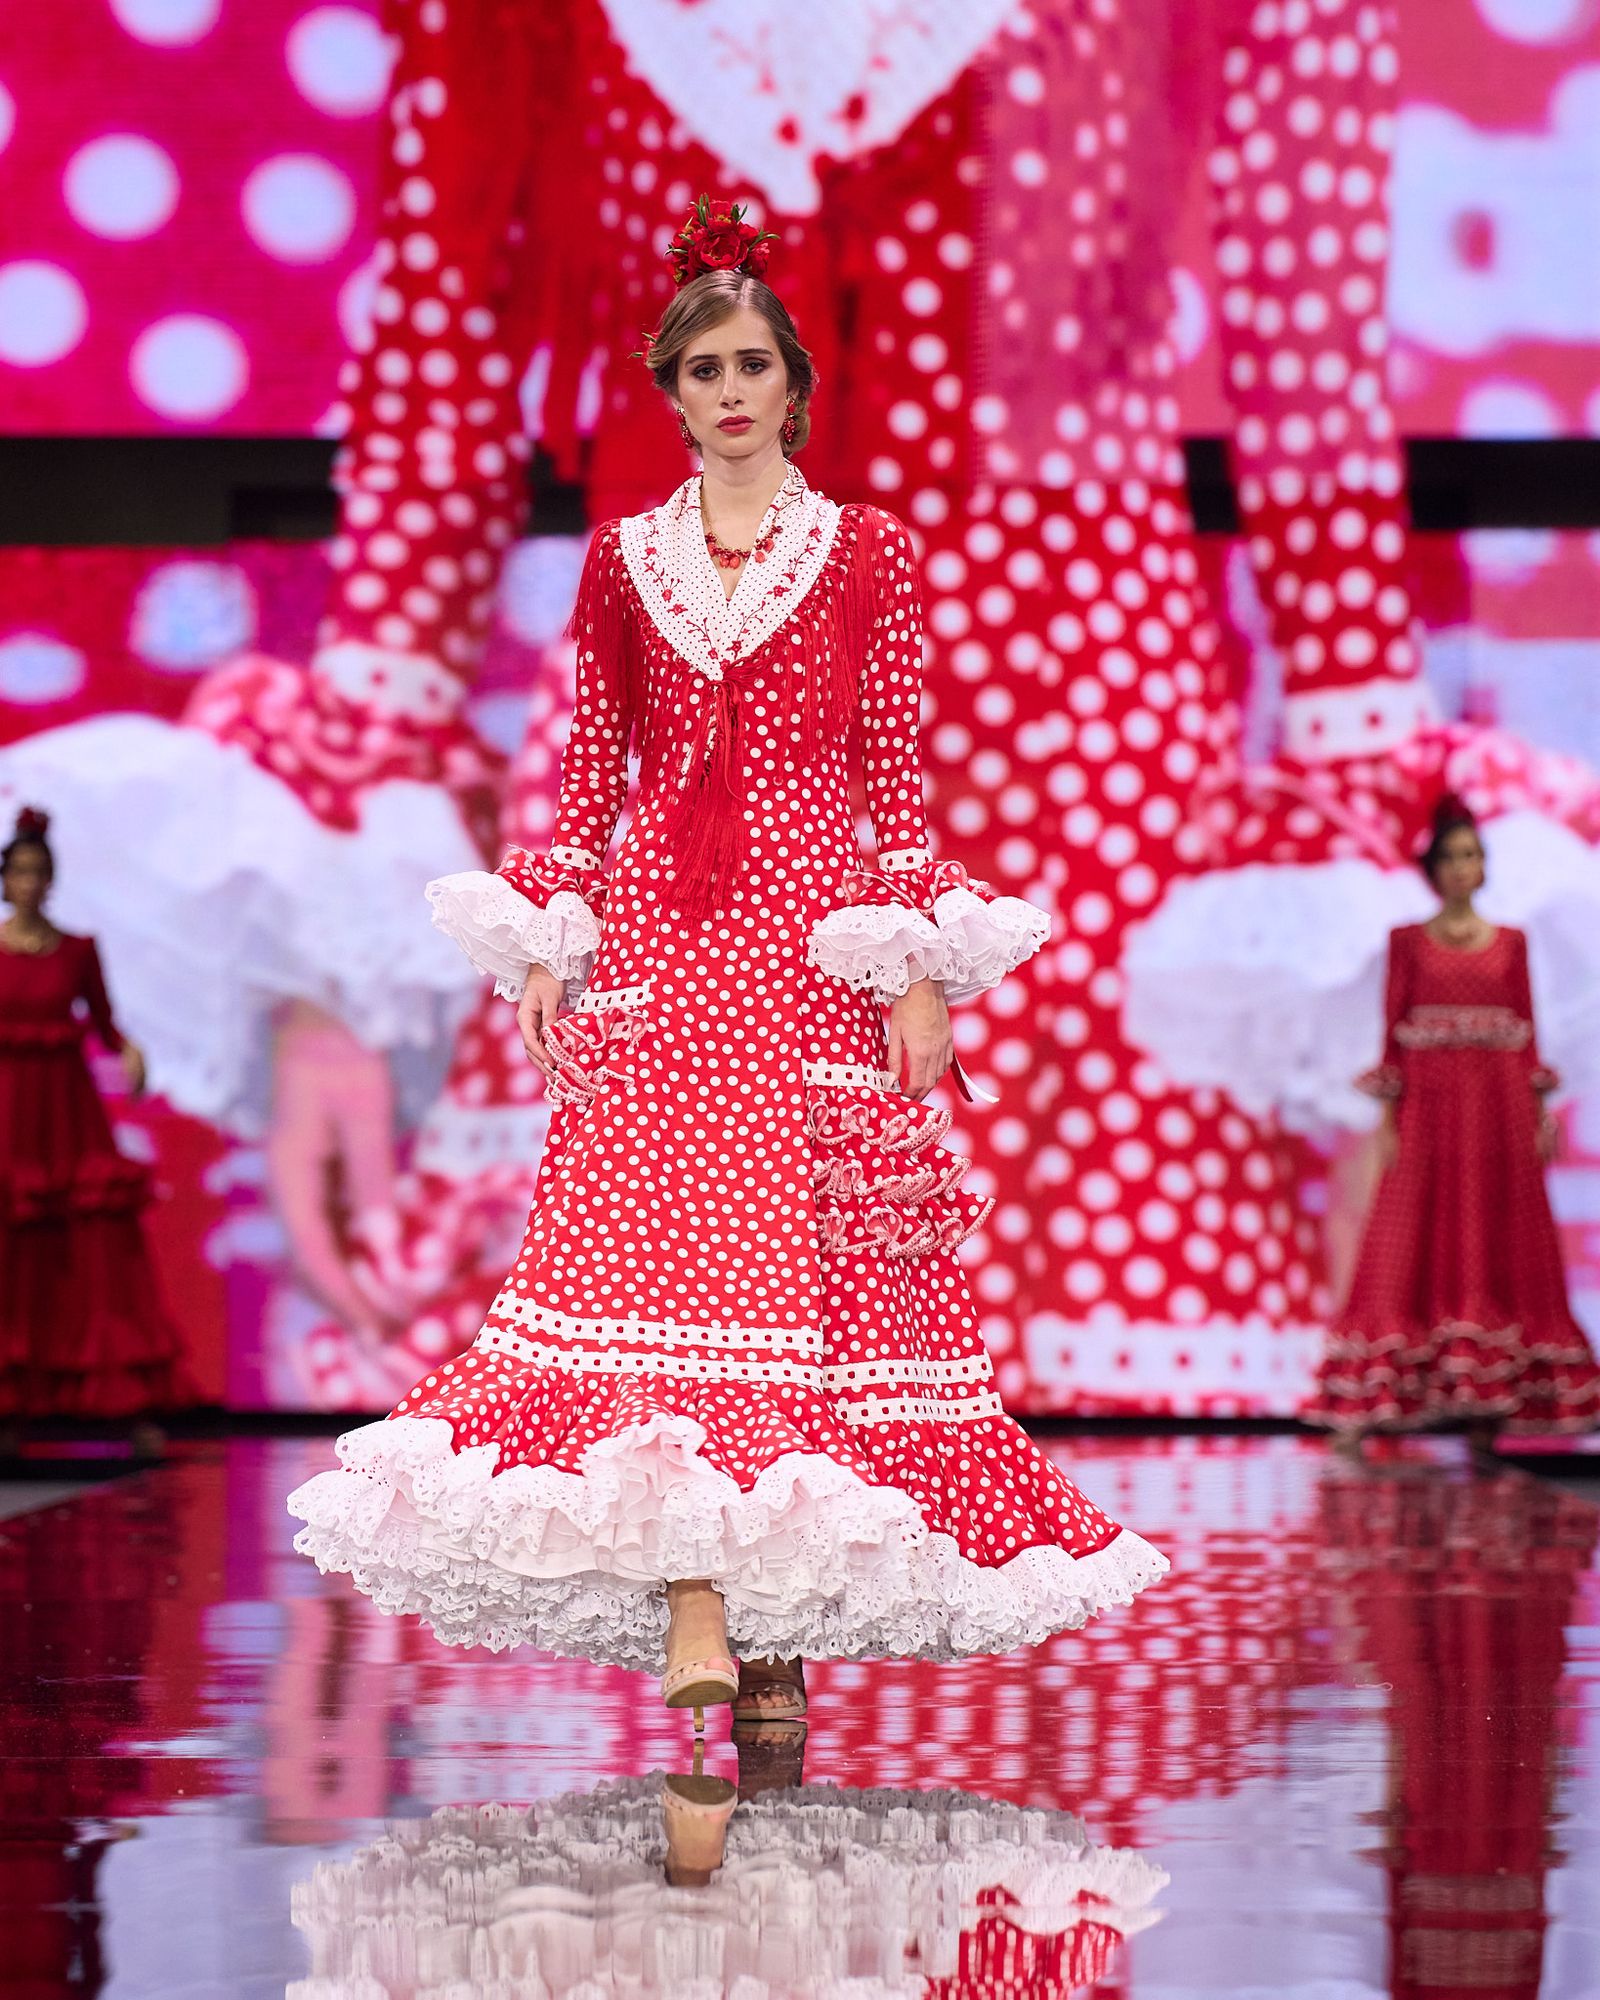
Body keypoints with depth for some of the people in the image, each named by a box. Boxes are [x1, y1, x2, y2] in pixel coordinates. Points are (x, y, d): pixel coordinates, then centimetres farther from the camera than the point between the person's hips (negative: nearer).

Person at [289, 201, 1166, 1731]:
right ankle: (693, 1619, -18)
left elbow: (897, 776, 5)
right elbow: (587, 774, 13)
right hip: (653, 944, 1)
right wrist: (541, 947, 4)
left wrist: (919, 966, -3)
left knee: (810, 1262, -6)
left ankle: (782, 1618, 2)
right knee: (648, 1254, -14)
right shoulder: (623, 561, 13)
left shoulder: (866, 556, 8)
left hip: (814, 945, -1)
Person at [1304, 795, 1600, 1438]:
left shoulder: (1510, 942, 10)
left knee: (1496, 1254, 0)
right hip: (1430, 1109, -2)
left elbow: (1527, 1035, 9)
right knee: (1415, 1250, -6)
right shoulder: (1409, 941, 6)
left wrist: (1540, 1117, 1)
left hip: (1498, 1110, 2)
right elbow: (1393, 1034, 2)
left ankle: (1489, 1415, 4)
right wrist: (1387, 1120, -6)